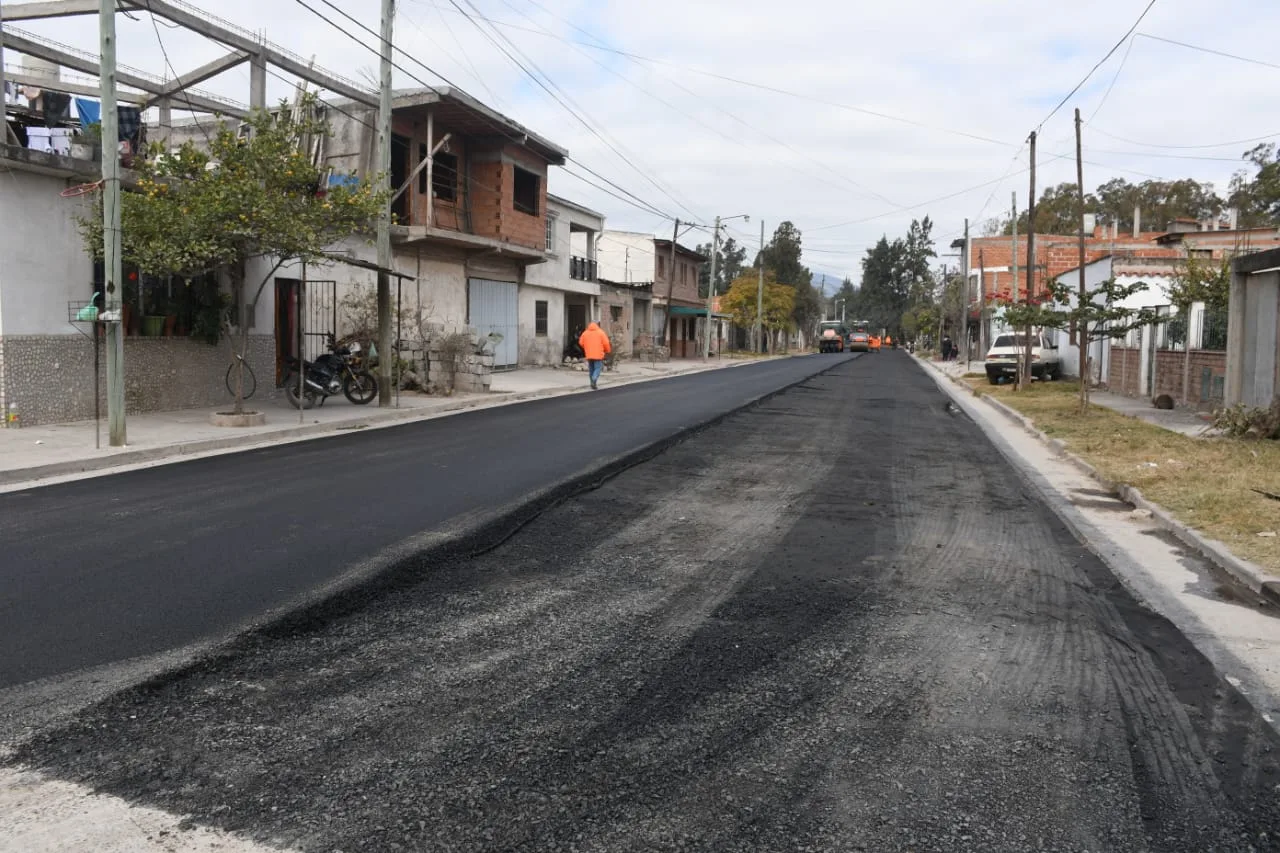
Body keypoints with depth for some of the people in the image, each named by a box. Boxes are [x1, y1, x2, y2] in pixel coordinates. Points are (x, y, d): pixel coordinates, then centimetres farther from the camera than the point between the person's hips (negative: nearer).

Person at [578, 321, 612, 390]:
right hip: (598, 355, -4)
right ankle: (594, 381, -23)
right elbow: (606, 343, -7)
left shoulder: (585, 333, 7)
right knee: (598, 368, -2)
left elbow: (581, 343, 8)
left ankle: (592, 383, 17)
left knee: (591, 369, 15)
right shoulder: (600, 332, -2)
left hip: (589, 355, 4)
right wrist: (607, 351, 9)